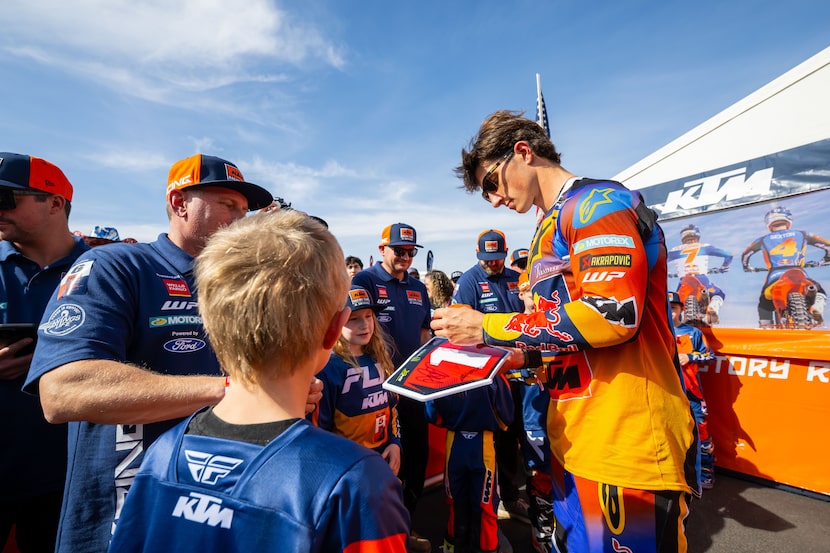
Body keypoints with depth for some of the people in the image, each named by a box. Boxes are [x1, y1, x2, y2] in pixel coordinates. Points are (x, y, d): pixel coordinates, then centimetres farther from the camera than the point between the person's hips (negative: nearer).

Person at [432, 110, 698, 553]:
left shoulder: (597, 201, -10)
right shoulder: (548, 232, 16)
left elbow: (612, 314, -23)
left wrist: (489, 328, -18)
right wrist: (522, 356, 5)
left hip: (628, 443, -9)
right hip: (573, 439, 9)